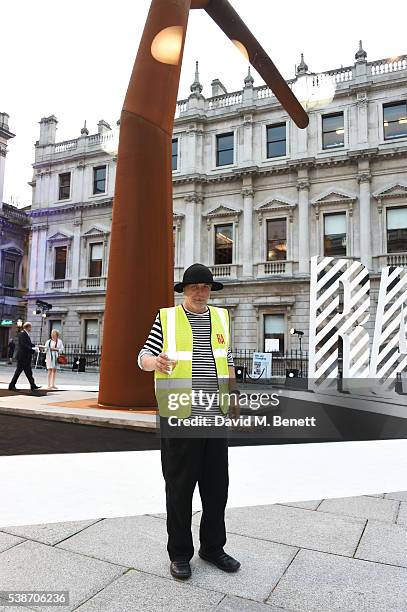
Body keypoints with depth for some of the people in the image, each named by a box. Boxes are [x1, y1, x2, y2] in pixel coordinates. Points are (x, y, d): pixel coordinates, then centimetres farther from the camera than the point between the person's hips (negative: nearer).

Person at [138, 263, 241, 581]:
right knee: (180, 486, 7)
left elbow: (227, 361, 15)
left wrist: (234, 401, 12)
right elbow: (144, 358, -5)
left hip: (215, 415, 4)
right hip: (179, 416, -4)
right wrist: (156, 362, -28)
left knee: (217, 485, 12)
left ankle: (213, 547, 31)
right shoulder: (167, 318, -3)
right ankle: (180, 553, 25)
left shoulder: (221, 317, 9)